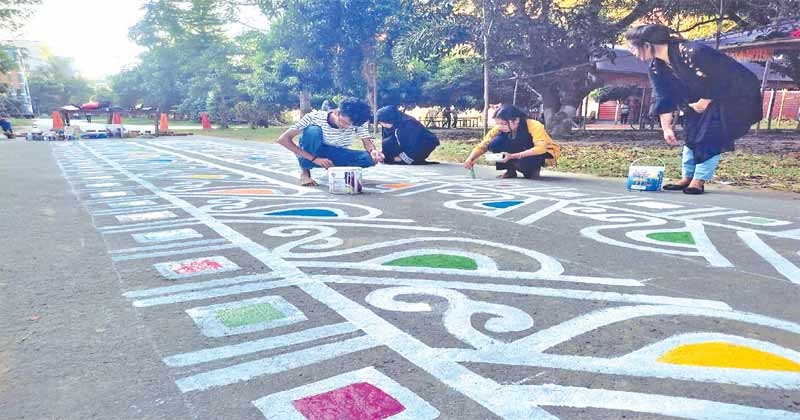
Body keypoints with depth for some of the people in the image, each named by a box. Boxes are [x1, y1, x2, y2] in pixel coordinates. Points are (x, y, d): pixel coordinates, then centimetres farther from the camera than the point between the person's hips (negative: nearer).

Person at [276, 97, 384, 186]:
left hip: (335, 156, 3)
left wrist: (373, 151, -35)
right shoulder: (315, 117, -26)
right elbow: (283, 139, -28)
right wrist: (314, 158, -35)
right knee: (313, 130, -35)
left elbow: (367, 142, -8)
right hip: (311, 155, -3)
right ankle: (305, 171, -14)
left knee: (371, 159, -23)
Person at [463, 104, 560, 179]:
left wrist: (512, 156, -48)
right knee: (495, 143, -24)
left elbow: (541, 148, -40)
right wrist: (471, 158, -39)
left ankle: (533, 168, -3)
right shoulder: (498, 129, -16)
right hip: (518, 155, 4)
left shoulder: (534, 126, -29)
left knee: (523, 162, -39)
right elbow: (482, 146, -17)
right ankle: (510, 170, -4)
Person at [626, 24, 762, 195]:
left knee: (711, 136, -13)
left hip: (734, 93, -8)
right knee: (692, 133, 5)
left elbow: (723, 80, -26)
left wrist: (705, 101, -17)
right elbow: (663, 98, -7)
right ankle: (687, 177, 11)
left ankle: (699, 180, -9)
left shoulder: (692, 53, -34)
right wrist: (666, 128, -10)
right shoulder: (656, 66, -9)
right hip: (702, 96, 8)